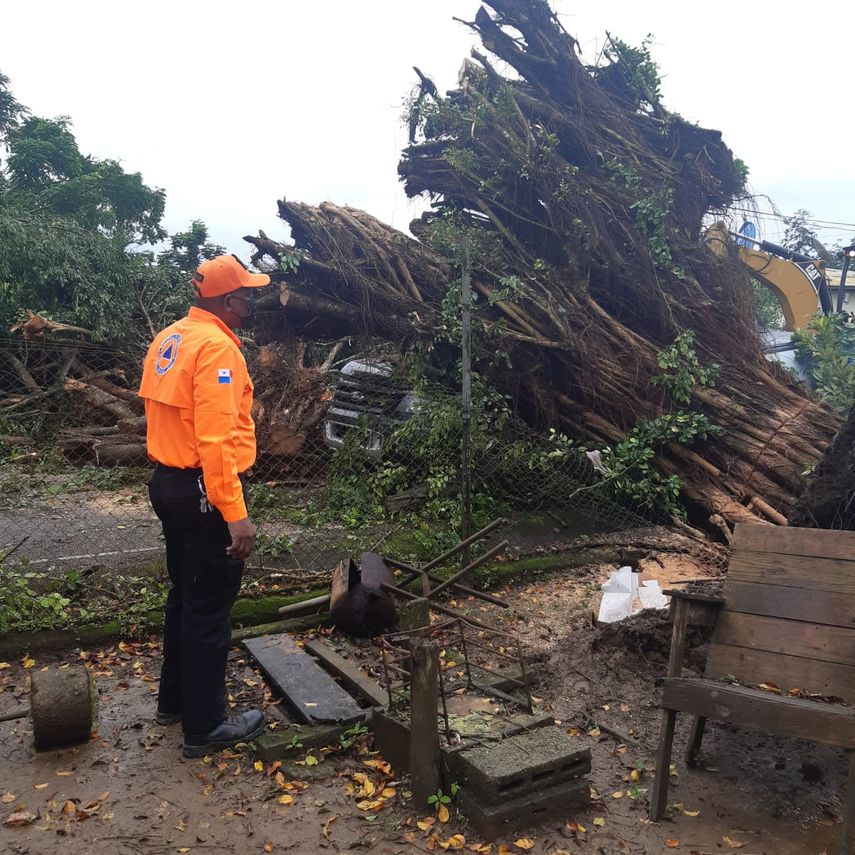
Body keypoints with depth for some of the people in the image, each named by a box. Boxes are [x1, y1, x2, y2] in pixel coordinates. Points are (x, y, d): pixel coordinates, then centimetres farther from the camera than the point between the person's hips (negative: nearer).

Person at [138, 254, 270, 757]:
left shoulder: (168, 339, 9)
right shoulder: (216, 347, -20)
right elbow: (216, 440, -27)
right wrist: (236, 515, -28)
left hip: (168, 484, 10)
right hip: (205, 493, -9)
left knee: (185, 595, 21)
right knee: (209, 607, 2)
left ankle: (175, 699, 36)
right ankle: (206, 726, 14)